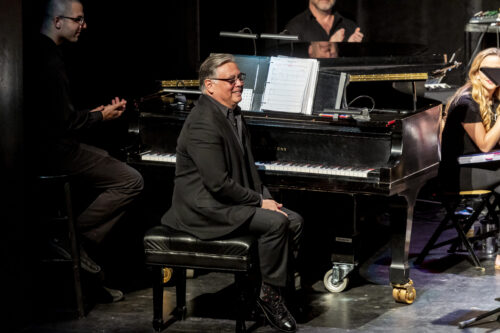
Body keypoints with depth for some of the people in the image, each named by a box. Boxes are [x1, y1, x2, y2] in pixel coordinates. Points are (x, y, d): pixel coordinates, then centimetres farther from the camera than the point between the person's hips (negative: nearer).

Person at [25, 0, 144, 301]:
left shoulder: (40, 53, 14)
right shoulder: (50, 61, -18)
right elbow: (65, 121, -19)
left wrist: (94, 113, 14)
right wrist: (101, 117, -3)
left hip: (46, 145, 11)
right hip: (55, 151, -11)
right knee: (131, 181, -13)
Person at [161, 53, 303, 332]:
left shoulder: (233, 113, 12)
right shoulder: (203, 123, -22)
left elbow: (247, 165, 19)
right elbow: (218, 183, -26)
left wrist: (263, 196, 3)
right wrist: (259, 201, -17)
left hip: (234, 199, 10)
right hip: (206, 207, -10)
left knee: (294, 222, -2)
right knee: (275, 222, -23)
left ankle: (275, 286, 5)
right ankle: (270, 295, -9)